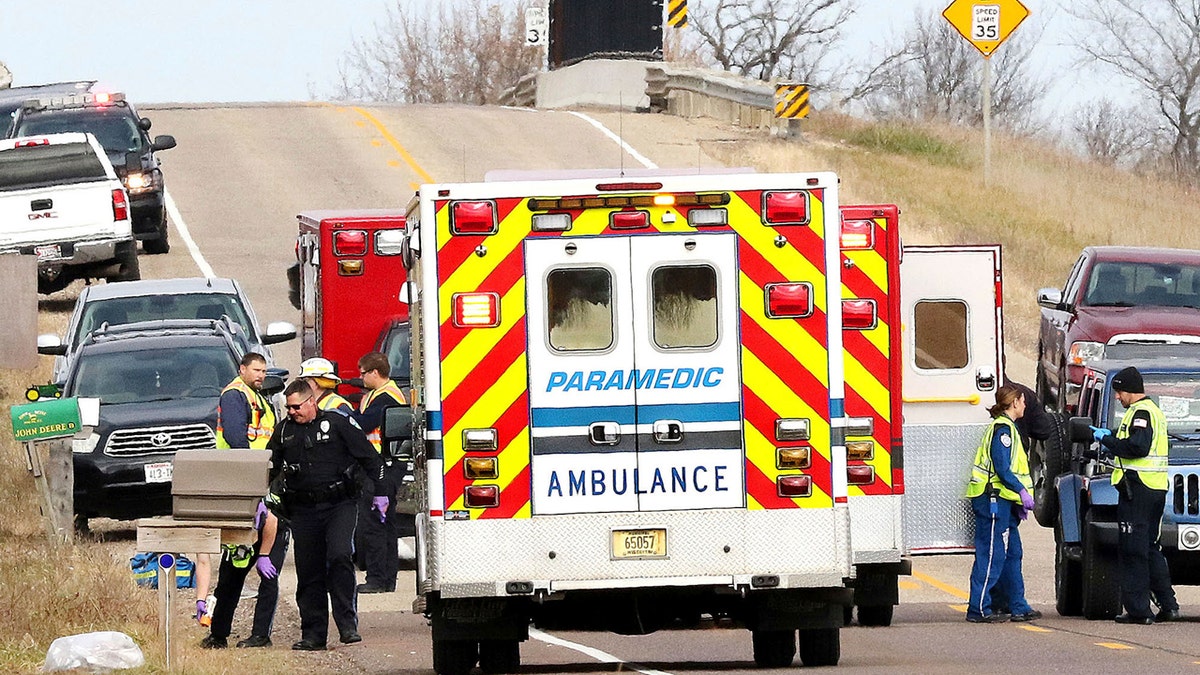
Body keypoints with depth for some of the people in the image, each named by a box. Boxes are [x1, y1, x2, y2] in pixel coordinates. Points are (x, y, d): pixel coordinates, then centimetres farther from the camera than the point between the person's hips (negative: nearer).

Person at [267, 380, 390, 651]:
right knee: (308, 570, 3)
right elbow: (269, 468, 21)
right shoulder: (284, 431, 10)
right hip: (303, 510, 4)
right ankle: (313, 635, 9)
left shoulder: (338, 424, -2)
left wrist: (380, 494, -1)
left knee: (339, 557, -21)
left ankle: (348, 624, -17)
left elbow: (370, 457, 1)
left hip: (339, 505, -4)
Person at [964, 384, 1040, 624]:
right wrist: (1022, 491, -17)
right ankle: (979, 609, -9)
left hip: (1003, 501, 11)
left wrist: (1020, 498, 17)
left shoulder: (1007, 428, 20)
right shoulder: (1003, 429, -12)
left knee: (1012, 554, 12)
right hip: (994, 499, -11)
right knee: (992, 555, -9)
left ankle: (1019, 607, 16)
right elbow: (1002, 469, -19)